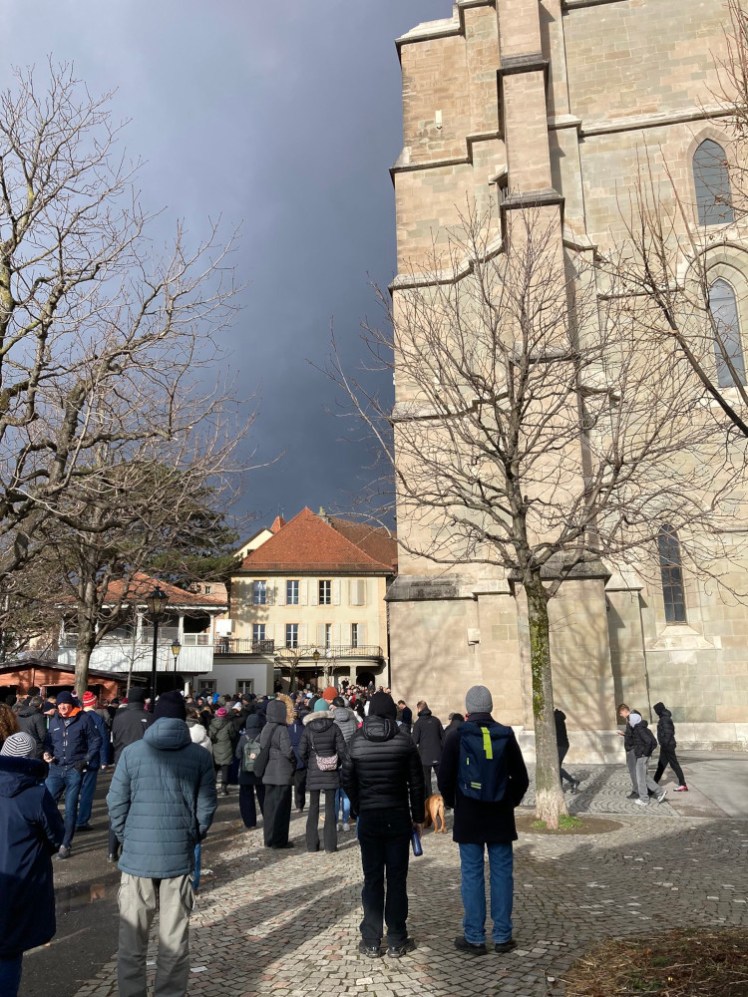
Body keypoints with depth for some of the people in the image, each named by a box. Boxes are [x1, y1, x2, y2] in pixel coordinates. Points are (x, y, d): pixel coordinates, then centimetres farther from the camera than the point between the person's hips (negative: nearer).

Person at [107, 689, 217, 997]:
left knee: (132, 940, 13)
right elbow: (207, 806, -1)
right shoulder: (200, 756, -3)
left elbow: (116, 803, -2)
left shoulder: (132, 752, -4)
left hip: (137, 855, 0)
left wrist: (127, 839, 12)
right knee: (175, 941, 10)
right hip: (179, 857, 0)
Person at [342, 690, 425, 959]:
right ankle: (397, 942, 13)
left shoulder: (356, 741, -3)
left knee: (372, 879, 8)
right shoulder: (403, 739, -6)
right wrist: (418, 816, 5)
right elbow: (416, 781, -3)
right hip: (398, 816, -1)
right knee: (397, 878, 7)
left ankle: (371, 942, 13)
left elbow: (348, 780, 1)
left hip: (368, 817, 1)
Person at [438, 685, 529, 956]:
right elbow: (521, 778, 3)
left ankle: (474, 938, 9)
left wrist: (453, 803, 12)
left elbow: (444, 779, -4)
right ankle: (502, 936, 14)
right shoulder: (506, 735, -2)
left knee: (472, 875, 4)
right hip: (501, 817, 2)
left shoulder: (457, 737, -7)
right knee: (502, 874, 9)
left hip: (468, 818, -2)